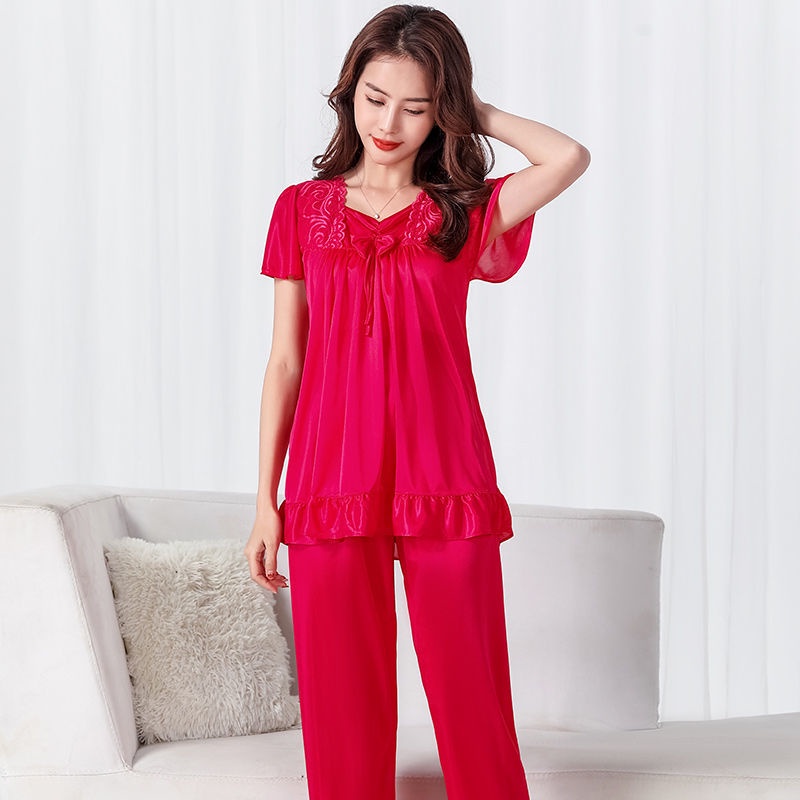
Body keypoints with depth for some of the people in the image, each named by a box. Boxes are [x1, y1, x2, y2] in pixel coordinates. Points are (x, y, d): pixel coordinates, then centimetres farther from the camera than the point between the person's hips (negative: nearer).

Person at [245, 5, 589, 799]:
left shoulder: (464, 213, 7)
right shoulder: (301, 210, 10)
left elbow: (569, 158, -11)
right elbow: (285, 362, 9)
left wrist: (476, 112, 4)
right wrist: (266, 500, 6)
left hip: (446, 489, 0)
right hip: (331, 488, 1)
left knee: (470, 700, 0)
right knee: (344, 708, 4)